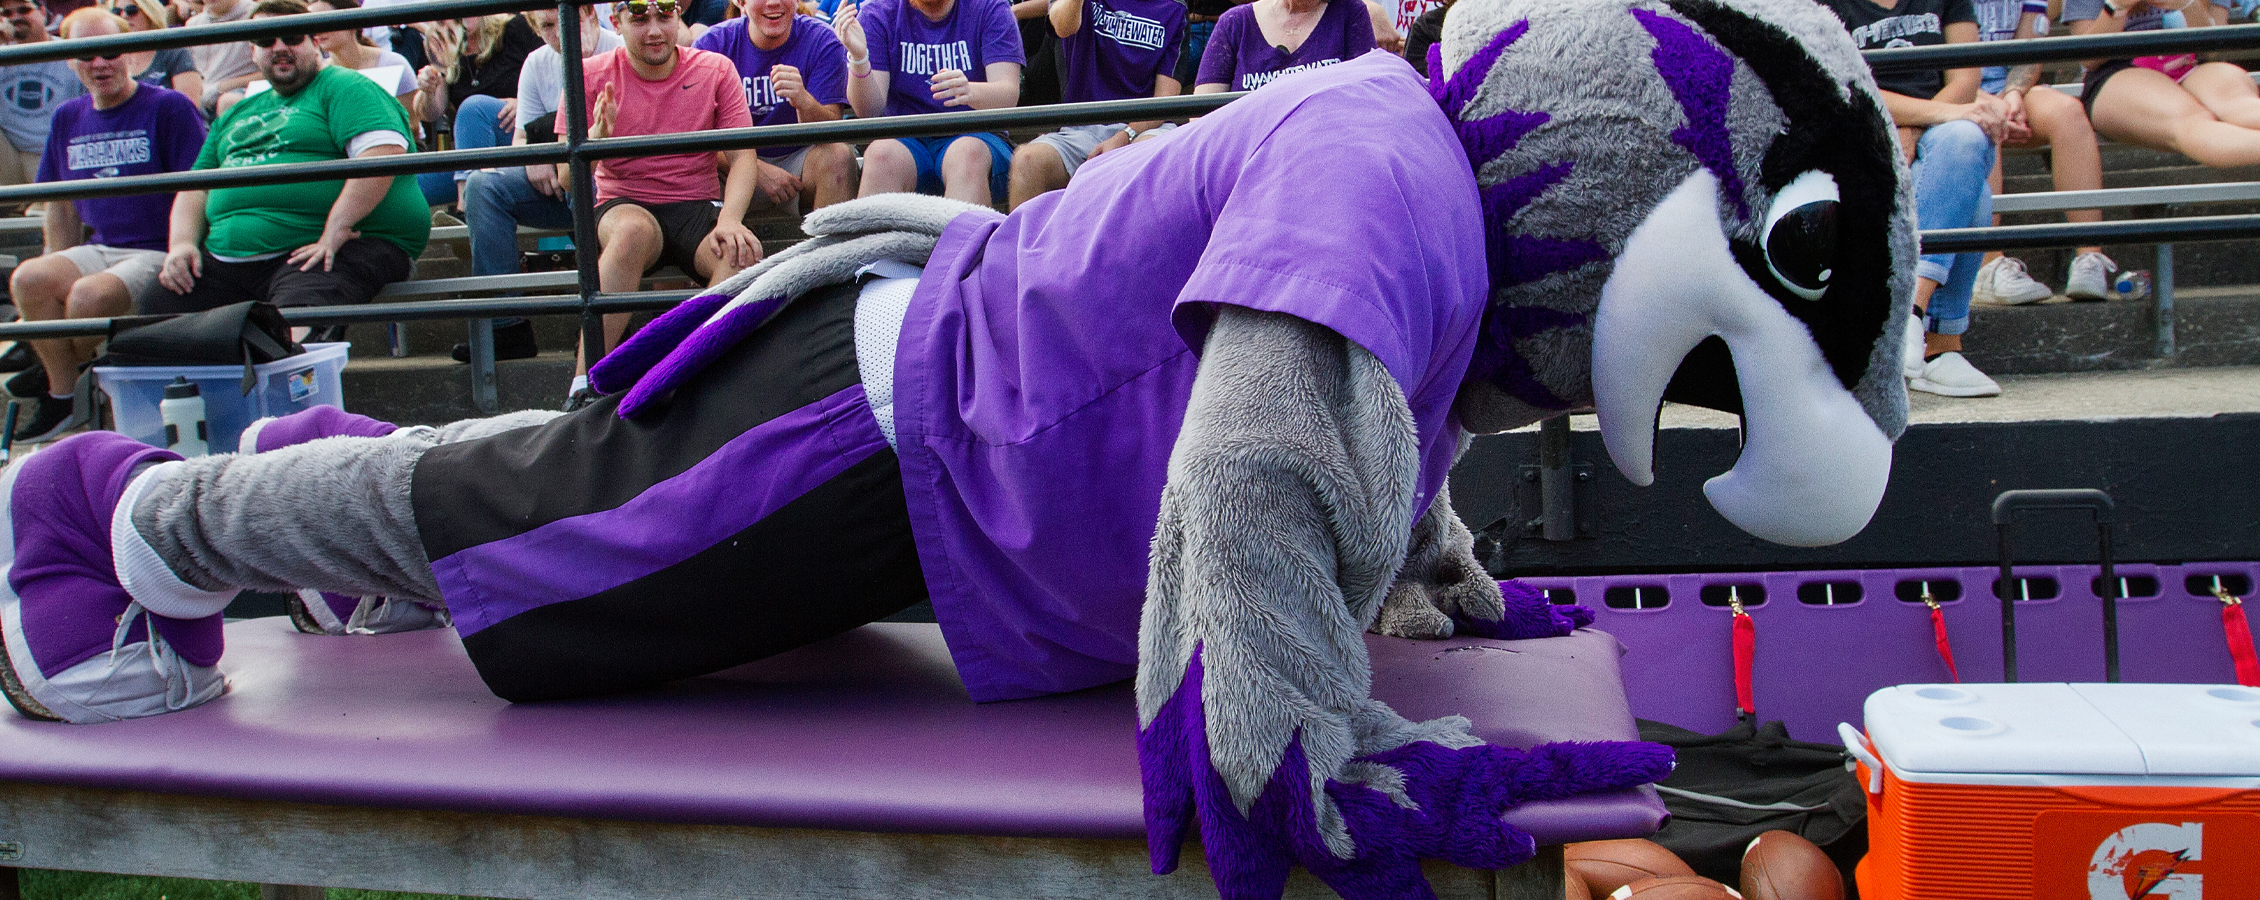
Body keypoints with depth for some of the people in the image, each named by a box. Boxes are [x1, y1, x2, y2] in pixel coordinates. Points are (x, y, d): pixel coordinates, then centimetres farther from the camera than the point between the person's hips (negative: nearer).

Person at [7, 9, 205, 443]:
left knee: (89, 295, -31)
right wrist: (57, 276, 16)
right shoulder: (68, 118, 16)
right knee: (27, 280, -22)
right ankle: (62, 397, -11)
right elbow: (63, 206, 21)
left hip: (160, 253, -6)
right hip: (102, 250, 6)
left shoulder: (169, 107, -3)